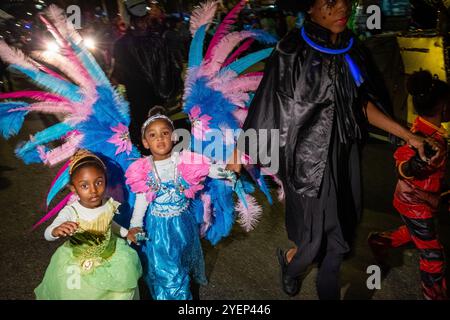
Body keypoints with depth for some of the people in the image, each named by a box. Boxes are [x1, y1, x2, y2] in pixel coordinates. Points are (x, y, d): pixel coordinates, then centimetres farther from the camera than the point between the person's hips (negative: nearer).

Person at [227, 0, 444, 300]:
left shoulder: (351, 49, 2)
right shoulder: (293, 52, -15)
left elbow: (363, 104, 7)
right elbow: (265, 105, -11)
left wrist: (408, 136, 4)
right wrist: (240, 148, -7)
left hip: (345, 154, 5)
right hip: (309, 158, -5)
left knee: (340, 233, 14)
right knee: (315, 235, 6)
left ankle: (328, 290, 40)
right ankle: (289, 261, 41)